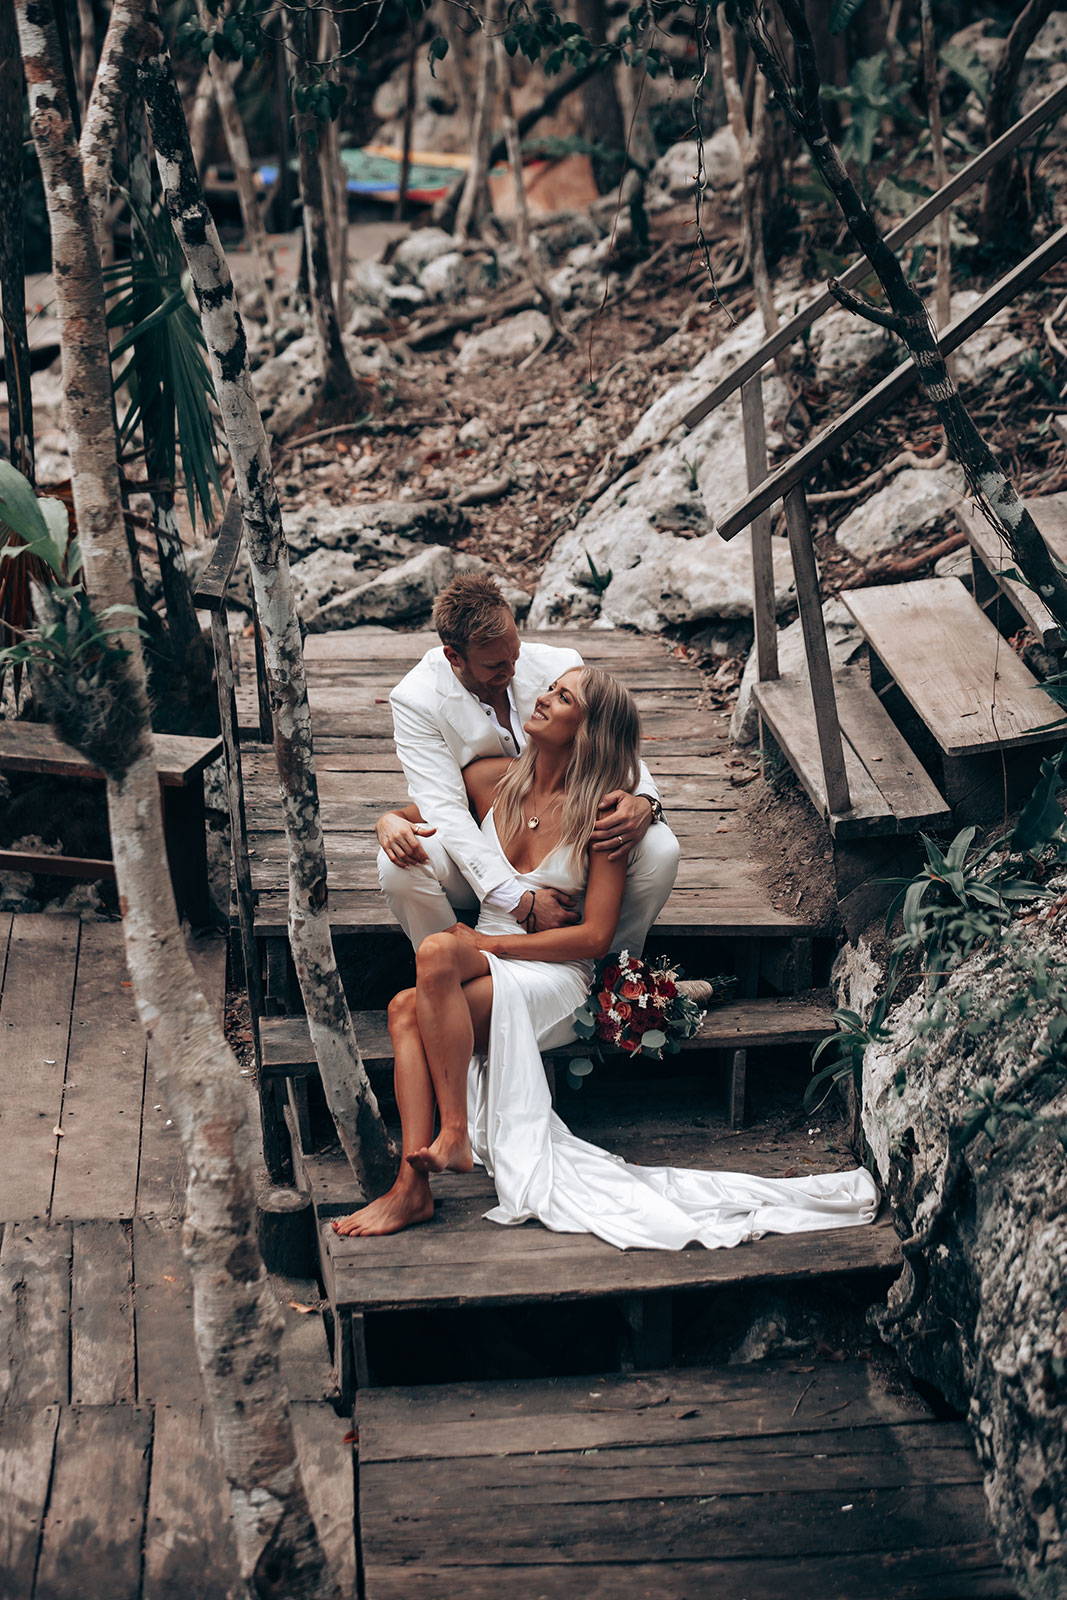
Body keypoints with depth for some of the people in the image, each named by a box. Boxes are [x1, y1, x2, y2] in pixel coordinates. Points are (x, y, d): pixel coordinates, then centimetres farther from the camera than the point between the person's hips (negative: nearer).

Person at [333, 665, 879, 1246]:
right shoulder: (493, 779, 6)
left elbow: (595, 936, -10)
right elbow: (407, 814, 21)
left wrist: (490, 943, -14)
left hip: (554, 976, -4)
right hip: (484, 966, 5)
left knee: (437, 951, -34)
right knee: (407, 1012, -29)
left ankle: (455, 1132, -30)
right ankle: (412, 1183, -37)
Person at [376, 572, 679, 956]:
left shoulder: (560, 667, -10)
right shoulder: (415, 700, -17)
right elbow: (443, 810, -25)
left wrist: (643, 802, -31)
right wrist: (520, 901, -36)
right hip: (478, 858, -2)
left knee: (659, 849, -24)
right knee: (400, 865, -33)